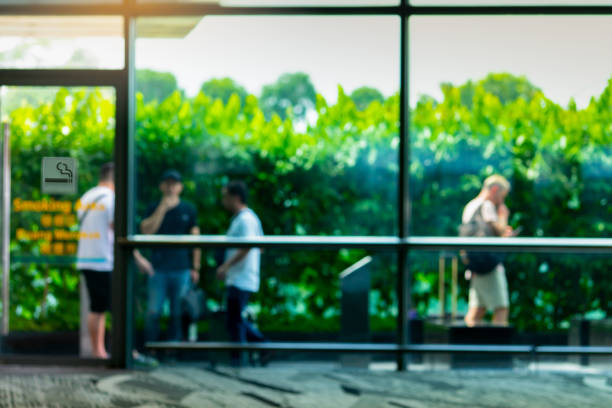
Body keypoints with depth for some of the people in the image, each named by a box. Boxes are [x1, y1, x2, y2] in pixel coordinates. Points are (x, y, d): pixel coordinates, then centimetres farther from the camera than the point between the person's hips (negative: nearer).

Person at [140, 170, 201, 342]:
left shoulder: (188, 210, 8)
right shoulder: (153, 208, 6)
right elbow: (147, 230, -10)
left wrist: (195, 268, 5)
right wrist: (163, 207, -14)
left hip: (181, 269, 1)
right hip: (158, 269, -1)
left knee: (177, 313, 3)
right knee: (153, 312, -3)